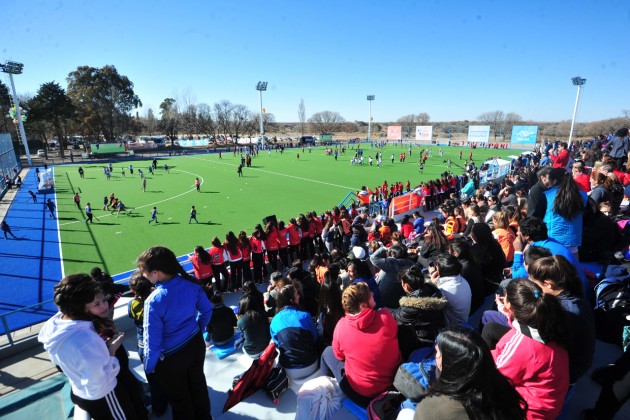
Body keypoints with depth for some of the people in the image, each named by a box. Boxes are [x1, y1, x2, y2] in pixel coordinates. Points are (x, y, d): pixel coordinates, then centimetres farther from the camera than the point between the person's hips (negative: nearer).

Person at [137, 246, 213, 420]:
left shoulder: (154, 301, -32)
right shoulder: (191, 282, -17)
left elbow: (152, 341, -21)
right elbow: (207, 310, -2)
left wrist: (149, 367, -2)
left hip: (172, 357, -5)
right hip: (196, 344, 6)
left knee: (179, 398, 23)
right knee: (198, 384, 30)